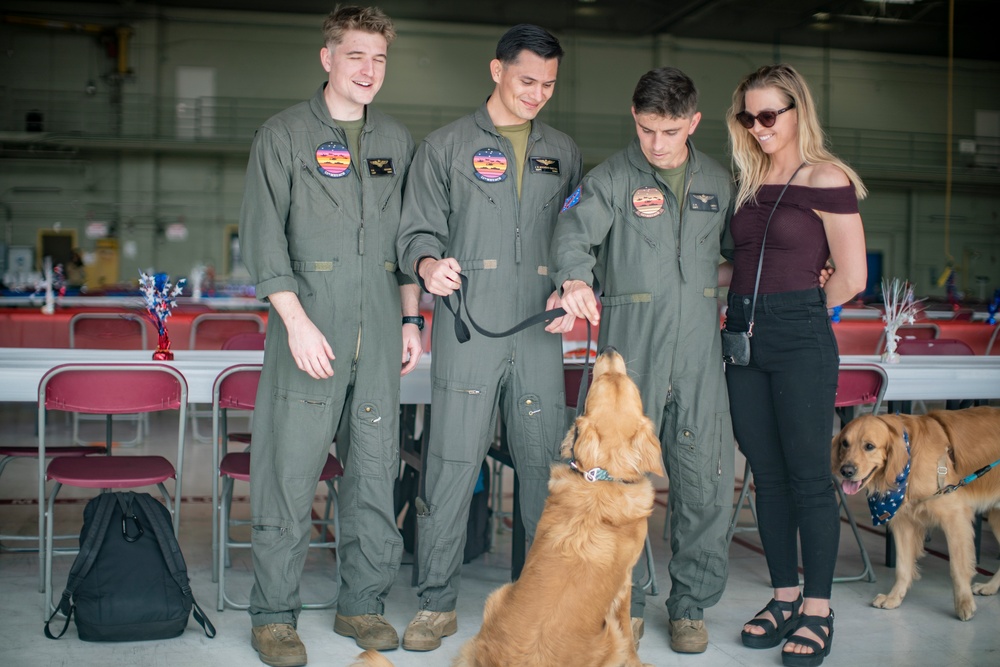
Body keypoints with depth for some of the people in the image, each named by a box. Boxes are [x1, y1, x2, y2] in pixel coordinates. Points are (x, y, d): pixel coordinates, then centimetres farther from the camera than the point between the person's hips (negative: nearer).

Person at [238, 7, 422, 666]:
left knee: (376, 470, 8)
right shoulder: (284, 135, 2)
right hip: (308, 326, -4)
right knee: (289, 473, -2)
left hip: (379, 335, 4)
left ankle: (362, 604, 21)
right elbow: (263, 236, -4)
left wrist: (411, 320, 11)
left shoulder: (397, 141, 15)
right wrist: (297, 320, -13)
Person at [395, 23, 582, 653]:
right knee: (453, 464, -4)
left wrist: (569, 292, 1)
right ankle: (437, 602, 8)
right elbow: (419, 232, 5)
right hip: (468, 330, -2)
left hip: (539, 331, 3)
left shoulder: (563, 153, 17)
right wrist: (429, 264, -17)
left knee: (546, 463, 5)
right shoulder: (446, 146, 8)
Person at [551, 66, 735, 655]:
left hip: (699, 346, 3)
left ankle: (692, 605, 17)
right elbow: (575, 231, -13)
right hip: (630, 343, -2)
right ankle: (624, 601, 16)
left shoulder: (719, 182, 14)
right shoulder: (612, 177, 3)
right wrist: (576, 278, -33)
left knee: (705, 476, 2)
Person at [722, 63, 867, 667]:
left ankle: (818, 611, 9)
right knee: (768, 474, 10)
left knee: (808, 475, -2)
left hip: (800, 342, -6)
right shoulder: (747, 182, 14)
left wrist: (800, 315, 3)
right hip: (745, 339, 7)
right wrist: (745, 311, 7)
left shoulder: (826, 181, -6)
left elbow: (851, 277, -6)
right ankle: (785, 598, 20)